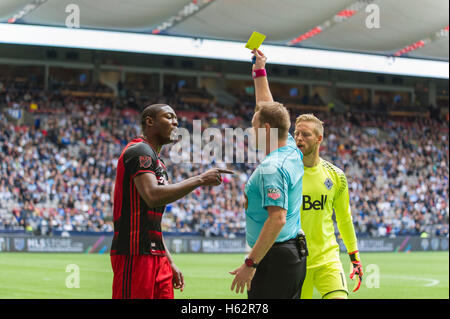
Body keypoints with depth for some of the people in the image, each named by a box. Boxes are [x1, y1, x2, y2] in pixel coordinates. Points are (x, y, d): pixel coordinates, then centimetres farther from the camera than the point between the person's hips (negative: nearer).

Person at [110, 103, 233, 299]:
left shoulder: (156, 161, 23)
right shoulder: (140, 151, -8)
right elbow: (152, 196, -26)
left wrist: (169, 261, 22)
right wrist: (200, 180, -21)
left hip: (155, 254, 10)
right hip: (134, 254, -10)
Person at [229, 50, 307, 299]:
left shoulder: (271, 167, -16)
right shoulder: (292, 152, 11)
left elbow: (277, 219, -25)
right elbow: (269, 109, 27)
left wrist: (250, 264, -24)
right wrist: (259, 71, 34)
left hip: (275, 257, -10)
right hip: (296, 256, 10)